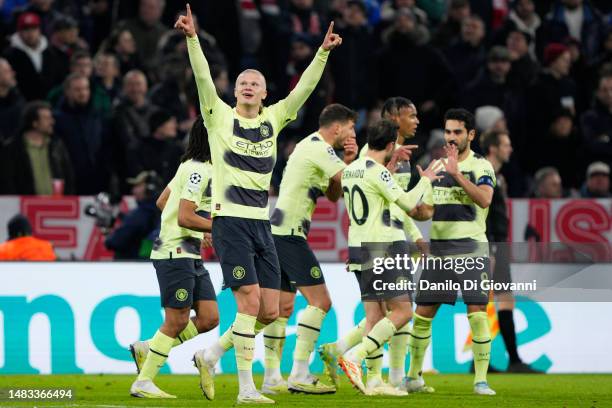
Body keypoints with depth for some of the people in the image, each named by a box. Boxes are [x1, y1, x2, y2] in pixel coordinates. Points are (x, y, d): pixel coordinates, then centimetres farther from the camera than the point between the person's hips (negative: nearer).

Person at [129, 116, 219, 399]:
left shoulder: (194, 167, 15)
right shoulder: (199, 171, -15)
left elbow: (162, 201, 23)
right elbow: (184, 217, -22)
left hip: (190, 254, 10)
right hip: (175, 253, -10)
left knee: (209, 318, 3)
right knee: (177, 322, -8)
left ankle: (146, 349, 13)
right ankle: (143, 383, 1)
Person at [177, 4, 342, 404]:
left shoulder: (273, 119, 12)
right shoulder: (220, 116, 2)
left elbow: (304, 88, 7)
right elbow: (204, 78, -10)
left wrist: (323, 53, -3)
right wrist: (192, 39, -22)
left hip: (262, 224, 6)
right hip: (230, 221, -6)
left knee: (270, 312, 3)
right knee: (250, 302, -14)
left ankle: (211, 356, 22)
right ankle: (246, 388, -9)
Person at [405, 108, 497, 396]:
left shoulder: (481, 166, -3)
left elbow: (484, 199, -21)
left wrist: (457, 174, -28)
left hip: (471, 249, -5)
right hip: (438, 249, 5)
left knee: (477, 314, -12)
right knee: (423, 313, 4)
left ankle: (481, 380, -6)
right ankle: (414, 376, 16)